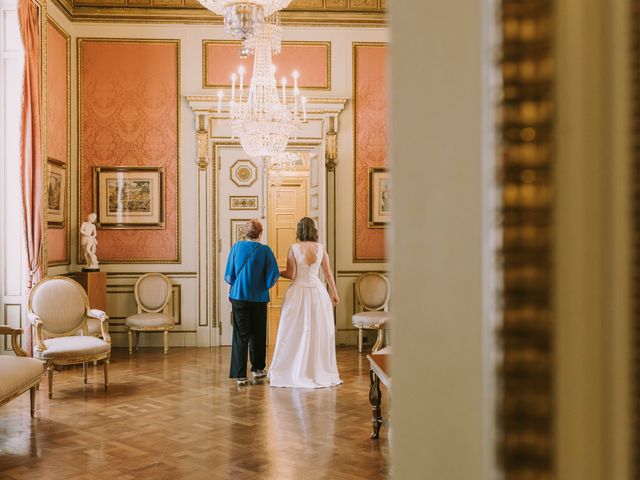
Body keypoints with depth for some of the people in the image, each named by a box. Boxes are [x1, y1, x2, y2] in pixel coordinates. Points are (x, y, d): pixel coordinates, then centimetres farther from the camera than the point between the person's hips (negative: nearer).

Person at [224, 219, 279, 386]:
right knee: (257, 335, 16)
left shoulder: (236, 247, -4)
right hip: (259, 298, 0)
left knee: (240, 336, 3)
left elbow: (229, 275, -2)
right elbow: (274, 274, -12)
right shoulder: (265, 250, -7)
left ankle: (240, 375, -1)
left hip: (239, 296, 0)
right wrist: (265, 285, 7)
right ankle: (258, 369, 29)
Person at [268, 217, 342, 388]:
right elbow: (328, 273, 3)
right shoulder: (321, 248, 0)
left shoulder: (294, 248, -9)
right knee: (319, 332, 11)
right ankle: (320, 370, 17)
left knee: (295, 333, 6)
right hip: (318, 292, 3)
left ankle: (294, 371, 11)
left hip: (298, 292, -2)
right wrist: (334, 293, 13)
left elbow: (291, 275, -10)